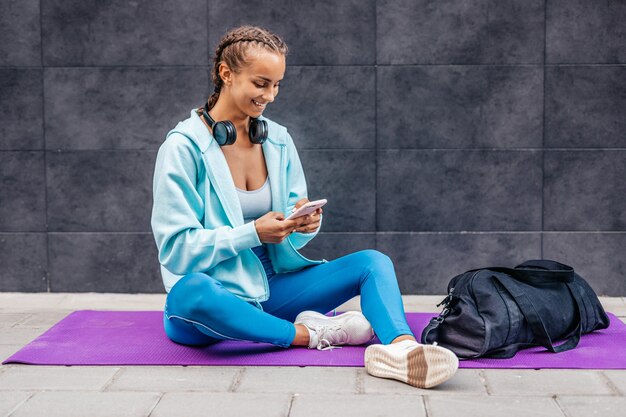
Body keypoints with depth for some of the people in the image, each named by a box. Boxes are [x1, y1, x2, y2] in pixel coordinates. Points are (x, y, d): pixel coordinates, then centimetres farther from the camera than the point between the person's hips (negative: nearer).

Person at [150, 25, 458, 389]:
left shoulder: (278, 140, 7)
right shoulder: (183, 147, -9)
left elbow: (292, 238, 7)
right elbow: (176, 248, -14)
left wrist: (306, 224, -17)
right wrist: (254, 233, -23)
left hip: (271, 287, 5)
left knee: (373, 262, -12)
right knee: (190, 292, -41)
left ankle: (402, 349, -43)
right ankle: (311, 333, -22)